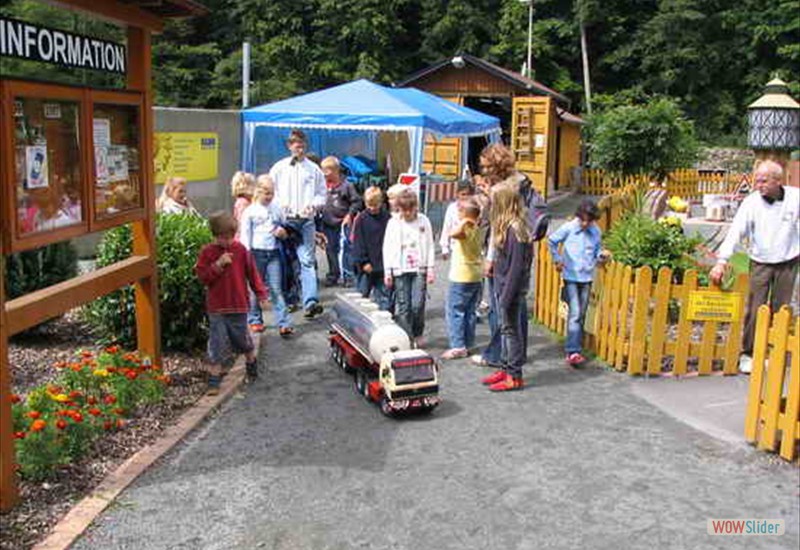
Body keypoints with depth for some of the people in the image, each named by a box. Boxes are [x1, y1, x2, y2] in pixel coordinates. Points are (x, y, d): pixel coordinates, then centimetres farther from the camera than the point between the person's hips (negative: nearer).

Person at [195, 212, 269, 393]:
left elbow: (252, 273, 3)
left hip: (239, 305, 1)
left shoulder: (241, 250, -1)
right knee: (217, 344, -1)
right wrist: (218, 265, -19)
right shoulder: (207, 252, -3)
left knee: (244, 340, 14)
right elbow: (202, 276, -7)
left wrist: (261, 295, -1)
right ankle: (213, 381, 8)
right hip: (216, 308, -1)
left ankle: (252, 365, 40)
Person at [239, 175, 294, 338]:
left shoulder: (277, 209, 9)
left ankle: (284, 324, -6)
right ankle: (254, 320, 24)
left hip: (273, 253, 2)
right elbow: (245, 235, 0)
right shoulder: (250, 211, 0)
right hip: (257, 253, -2)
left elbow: (283, 229, 20)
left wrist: (283, 233, -4)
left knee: (276, 289, -3)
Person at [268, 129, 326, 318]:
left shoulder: (313, 169, 7)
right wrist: (279, 204, -8)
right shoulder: (279, 168, 7)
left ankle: (311, 301, -19)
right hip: (285, 219, 1)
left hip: (306, 220, -1)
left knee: (307, 260, -12)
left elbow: (322, 194, 11)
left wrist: (313, 205, -8)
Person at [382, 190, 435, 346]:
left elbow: (430, 246, 6)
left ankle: (417, 335, 16)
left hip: (419, 269, 0)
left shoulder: (424, 221, 3)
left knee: (418, 305, -4)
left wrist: (430, 268, 2)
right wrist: (387, 271, 1)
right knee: (403, 306, -1)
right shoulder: (393, 223, 2)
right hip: (400, 270, 0)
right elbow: (387, 248, 5)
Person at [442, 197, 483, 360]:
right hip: (476, 277, 8)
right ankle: (467, 344, 19)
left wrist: (463, 222, -29)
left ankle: (458, 346, -4)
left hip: (462, 277, -8)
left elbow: (453, 233, -42)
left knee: (455, 311, -2)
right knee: (470, 312, 13)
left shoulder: (464, 229, -20)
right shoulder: (478, 229, 6)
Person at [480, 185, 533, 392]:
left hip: (511, 288, -9)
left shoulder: (515, 229, -20)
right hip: (502, 286, 9)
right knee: (505, 329, 16)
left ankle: (515, 376, 9)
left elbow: (516, 267, -21)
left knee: (511, 329, 0)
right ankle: (506, 368, 26)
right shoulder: (504, 226, 8)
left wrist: (507, 296, -20)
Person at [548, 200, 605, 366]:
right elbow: (551, 241, 6)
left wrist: (600, 255, -6)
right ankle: (573, 352, -13)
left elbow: (597, 250, 15)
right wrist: (557, 259, 5)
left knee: (581, 315, 9)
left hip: (587, 277, 4)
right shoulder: (568, 228, -7)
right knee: (575, 313, -12)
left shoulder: (596, 232, 2)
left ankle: (575, 348, 20)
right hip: (571, 277, -4)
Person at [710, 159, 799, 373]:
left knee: (780, 311, 8)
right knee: (754, 311, -3)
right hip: (760, 263, -1)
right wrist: (722, 261, -25)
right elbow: (735, 231, -16)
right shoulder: (752, 202, -10)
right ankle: (747, 354, 8)